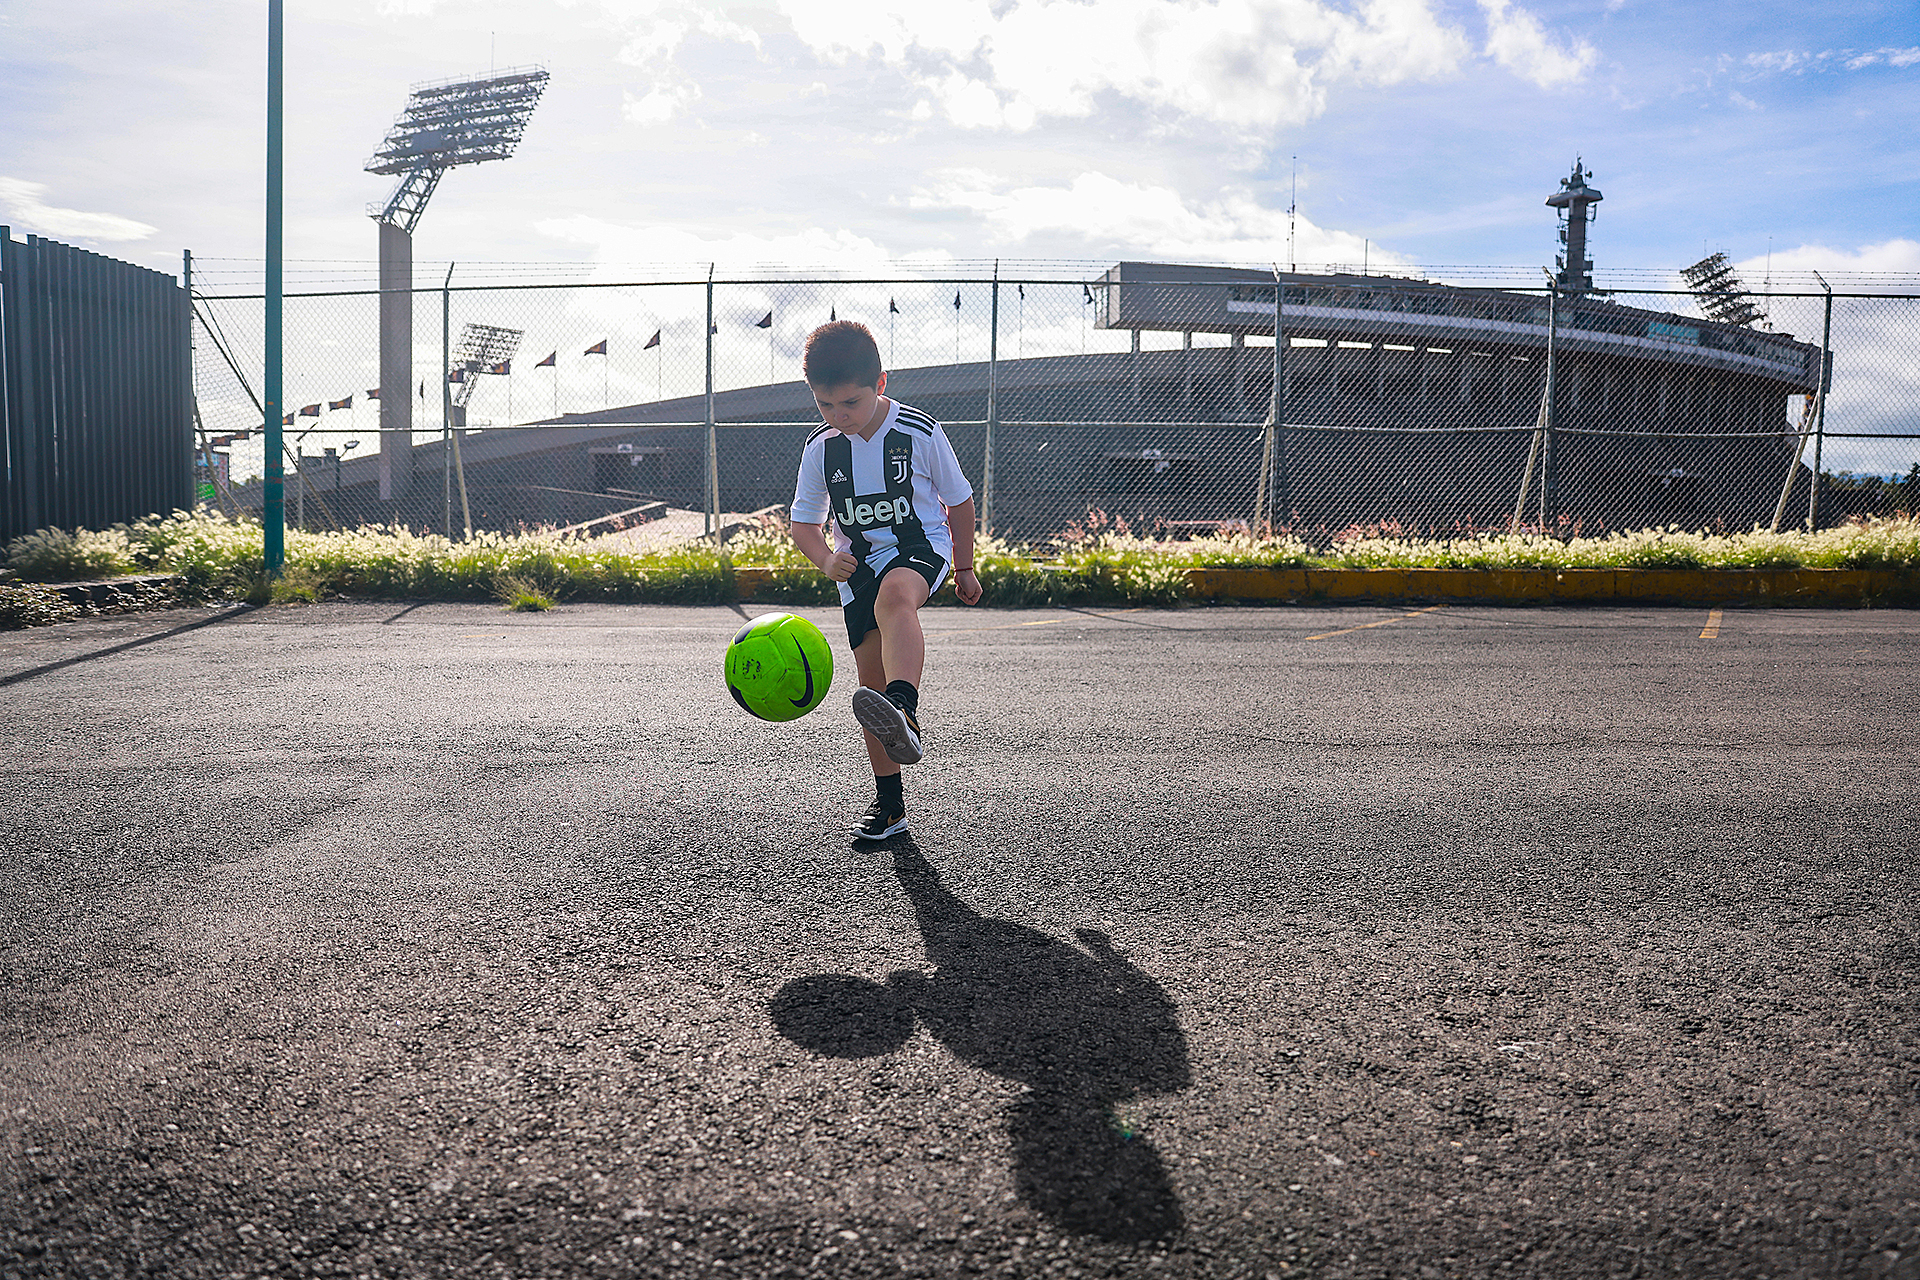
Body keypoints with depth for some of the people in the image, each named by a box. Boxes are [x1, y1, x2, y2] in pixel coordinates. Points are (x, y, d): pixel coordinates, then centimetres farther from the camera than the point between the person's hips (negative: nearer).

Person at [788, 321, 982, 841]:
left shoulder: (920, 433, -11)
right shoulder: (820, 450, -3)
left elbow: (958, 500, 3)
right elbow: (804, 523, 7)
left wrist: (964, 569, 11)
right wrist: (827, 560, -14)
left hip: (921, 546, -4)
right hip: (858, 565, 4)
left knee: (894, 597, -40)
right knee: (872, 679, 0)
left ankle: (905, 716, -63)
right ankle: (889, 801, 12)